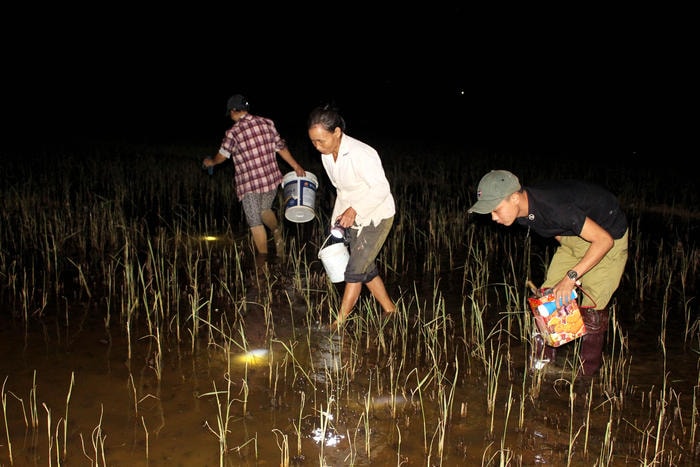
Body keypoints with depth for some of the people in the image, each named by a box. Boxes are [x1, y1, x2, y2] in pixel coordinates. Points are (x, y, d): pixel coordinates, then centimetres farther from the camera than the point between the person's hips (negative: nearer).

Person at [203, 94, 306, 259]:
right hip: (271, 179, 5)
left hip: (249, 184, -4)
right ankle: (276, 230, -2)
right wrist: (296, 166, 14)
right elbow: (280, 147, 5)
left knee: (255, 221, 8)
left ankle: (263, 258, 12)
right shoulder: (267, 123, 1)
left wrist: (210, 162, 22)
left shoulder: (233, 132, -11)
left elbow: (222, 156, 1)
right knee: (265, 210, 26)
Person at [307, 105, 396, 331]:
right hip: (353, 218, 8)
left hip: (377, 217, -8)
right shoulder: (327, 155, -2)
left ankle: (339, 323, 6)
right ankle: (390, 312, 31)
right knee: (367, 269, 14)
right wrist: (338, 218, 11)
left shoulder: (360, 154, -28)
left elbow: (381, 188, -25)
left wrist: (354, 210, -27)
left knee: (354, 271, -6)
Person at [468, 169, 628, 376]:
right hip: (574, 236, 8)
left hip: (607, 234, -7)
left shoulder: (554, 207, -40)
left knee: (591, 308, -11)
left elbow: (604, 240, -36)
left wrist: (571, 277, -36)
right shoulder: (522, 211, -14)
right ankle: (543, 363, 12)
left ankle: (588, 373, 6)